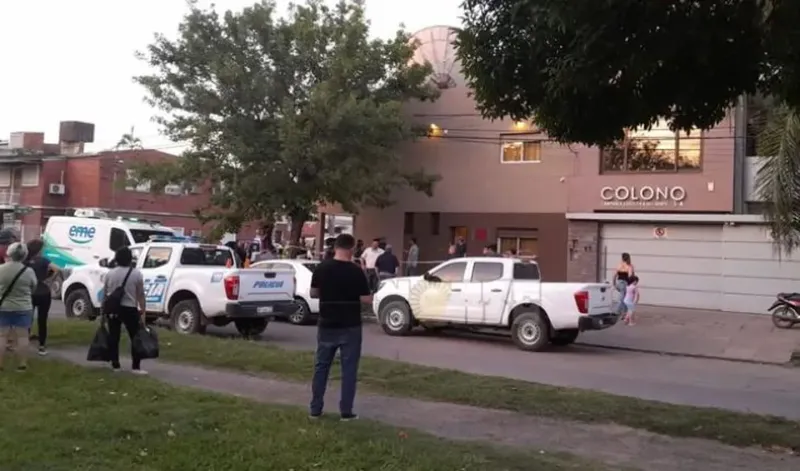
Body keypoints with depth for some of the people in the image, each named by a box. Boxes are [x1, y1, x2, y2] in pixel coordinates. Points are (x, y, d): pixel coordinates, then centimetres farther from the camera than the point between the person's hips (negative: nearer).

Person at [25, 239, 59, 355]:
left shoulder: (24, 261, -2)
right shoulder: (42, 261, -13)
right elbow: (56, 269, -28)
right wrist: (47, 279, -15)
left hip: (29, 294, 3)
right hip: (43, 294, -3)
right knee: (42, 320, 3)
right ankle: (42, 346, 6)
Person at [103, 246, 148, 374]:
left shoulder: (110, 273, 4)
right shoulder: (136, 273, -5)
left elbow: (105, 293, 7)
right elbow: (140, 295, -6)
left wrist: (103, 310, 15)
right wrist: (143, 312, -3)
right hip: (130, 309, -3)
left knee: (113, 337, 11)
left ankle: (115, 365, 15)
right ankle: (136, 367, -2)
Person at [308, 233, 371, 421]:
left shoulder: (322, 268, -2)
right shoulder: (356, 271, -12)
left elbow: (313, 293, 7)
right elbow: (366, 299, -10)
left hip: (326, 325, 3)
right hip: (350, 327, -3)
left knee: (321, 366, 13)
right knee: (349, 369, 5)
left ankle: (315, 409, 17)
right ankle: (346, 411, 7)